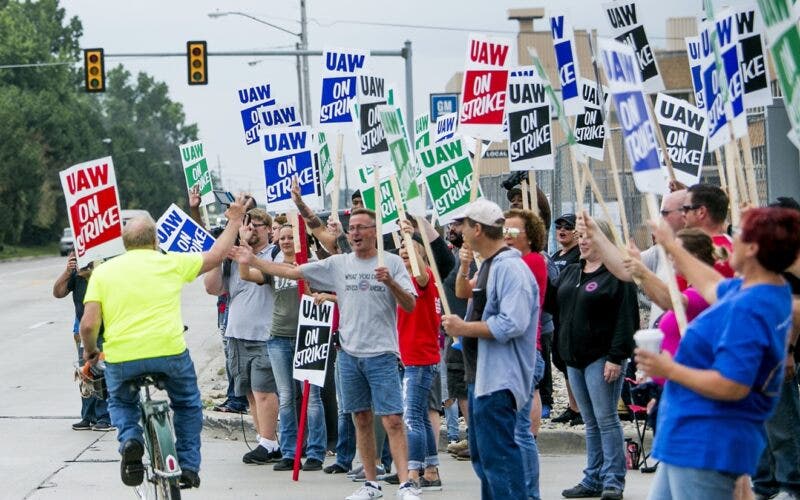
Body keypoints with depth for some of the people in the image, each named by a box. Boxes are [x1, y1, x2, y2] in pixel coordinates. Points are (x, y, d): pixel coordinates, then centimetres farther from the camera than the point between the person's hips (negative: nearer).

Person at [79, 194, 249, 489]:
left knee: (121, 403, 28)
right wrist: (234, 221, 35)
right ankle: (188, 466, 21)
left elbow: (88, 324, -1)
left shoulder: (103, 271, 8)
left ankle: (130, 438, -1)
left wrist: (89, 351, 19)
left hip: (121, 358, 1)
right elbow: (216, 255, 20)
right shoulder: (171, 263, 6)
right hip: (169, 352, 0)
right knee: (187, 405, 26)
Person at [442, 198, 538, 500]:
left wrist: (464, 328, -20)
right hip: (481, 375, 11)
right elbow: (463, 293, 34)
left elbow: (512, 324, -26)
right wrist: (464, 268, 17)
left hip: (499, 381, -11)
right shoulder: (488, 266, 16)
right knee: (482, 454, 18)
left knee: (498, 455, -12)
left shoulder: (511, 269, -18)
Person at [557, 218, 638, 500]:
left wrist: (617, 357, -19)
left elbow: (625, 320, -15)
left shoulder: (617, 275, -9)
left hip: (602, 358, -8)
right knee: (591, 423, 11)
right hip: (575, 359, 8)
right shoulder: (570, 273, 16)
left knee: (606, 419, -7)